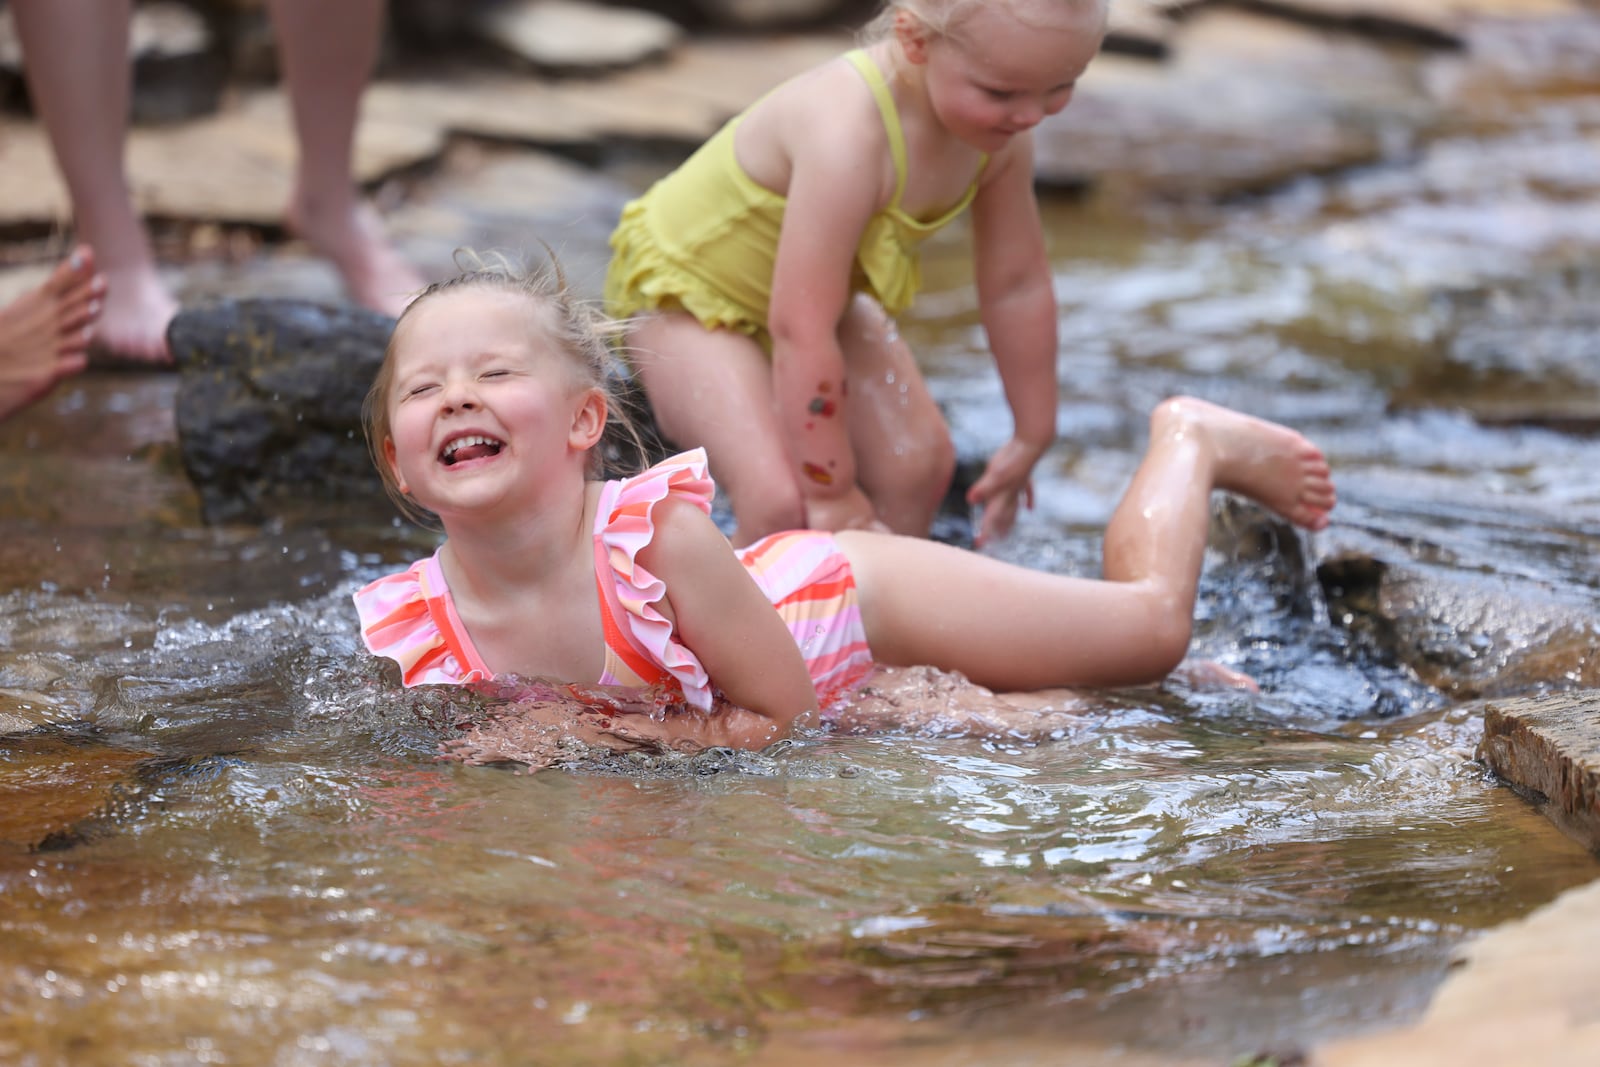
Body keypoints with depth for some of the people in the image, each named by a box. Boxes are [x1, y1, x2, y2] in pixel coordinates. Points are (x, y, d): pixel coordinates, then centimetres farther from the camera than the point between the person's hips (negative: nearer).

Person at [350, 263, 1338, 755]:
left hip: (855, 606, -4)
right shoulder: (409, 628, -26)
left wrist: (651, 735, -39)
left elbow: (781, 705, -27)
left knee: (1151, 627, 8)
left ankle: (1189, 443, 35)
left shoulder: (659, 537, -39)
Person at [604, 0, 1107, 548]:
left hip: (813, 293, 8)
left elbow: (1017, 286, -4)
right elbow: (801, 331, -38)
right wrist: (831, 494, -29)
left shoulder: (1001, 132, -18)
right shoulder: (848, 133, -42)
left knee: (919, 462, 0)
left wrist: (1031, 440, 6)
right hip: (684, 292, -7)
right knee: (781, 502, -23)